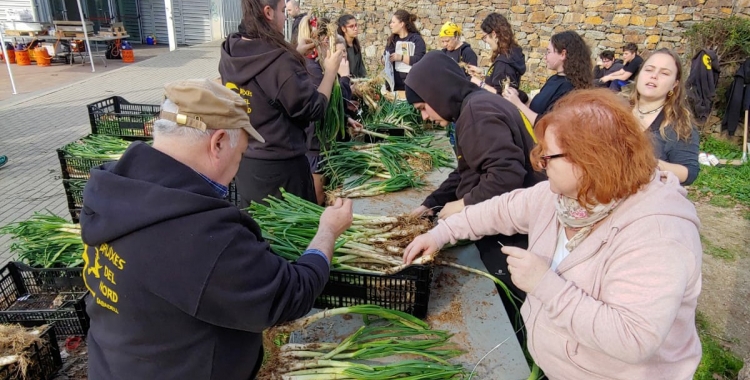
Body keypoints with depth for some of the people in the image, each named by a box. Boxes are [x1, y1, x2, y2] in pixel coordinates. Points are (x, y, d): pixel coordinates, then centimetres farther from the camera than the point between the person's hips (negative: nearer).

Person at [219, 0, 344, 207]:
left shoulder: (229, 54, -1)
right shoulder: (281, 62, -24)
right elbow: (314, 109, -14)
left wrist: (294, 55, 17)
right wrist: (331, 70, -1)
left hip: (242, 161, 7)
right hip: (280, 166, -7)